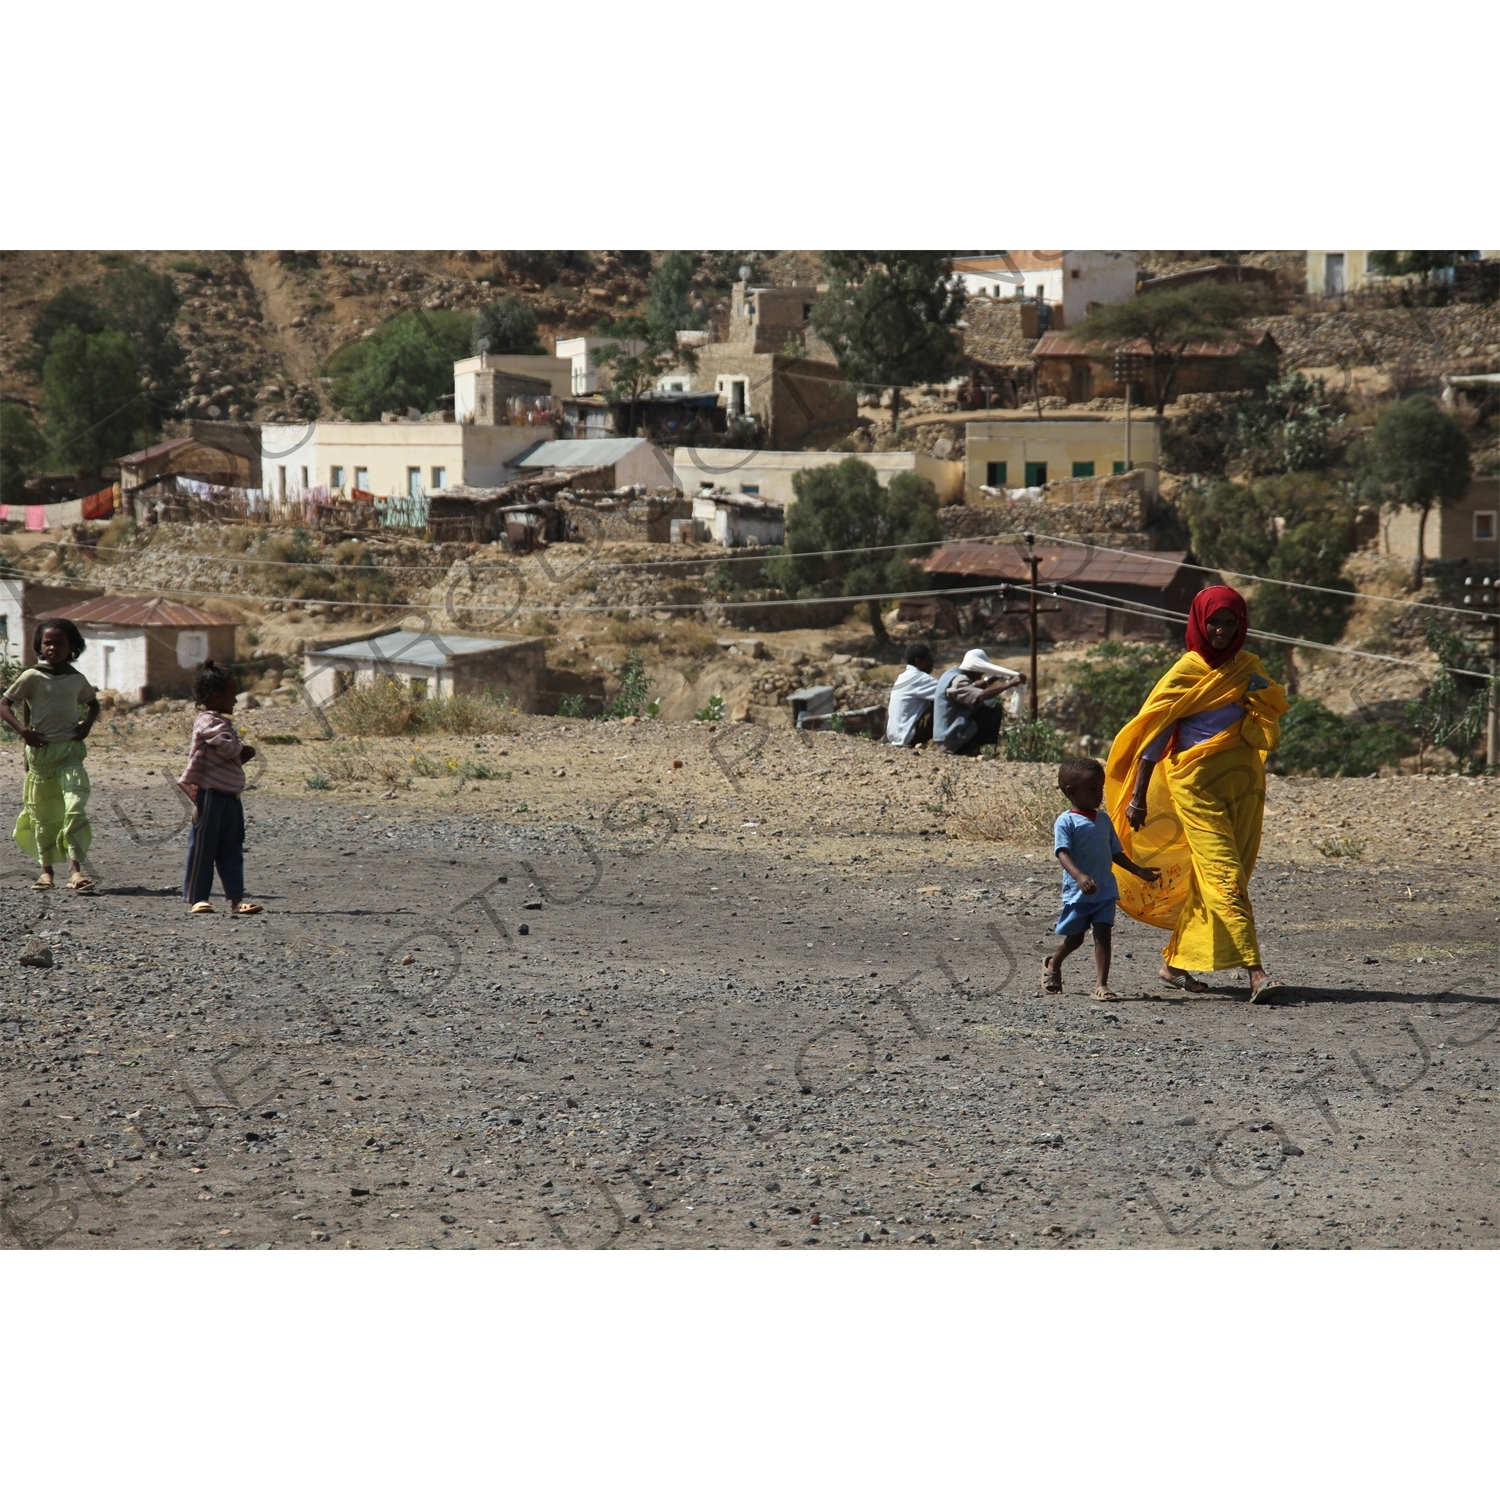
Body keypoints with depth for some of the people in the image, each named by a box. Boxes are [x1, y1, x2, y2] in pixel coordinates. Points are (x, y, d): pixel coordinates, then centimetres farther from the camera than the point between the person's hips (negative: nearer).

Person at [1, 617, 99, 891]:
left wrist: (88, 723, 6)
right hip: (40, 752, -1)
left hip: (70, 752, 1)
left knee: (75, 808, -15)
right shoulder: (32, 677, -3)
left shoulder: (77, 679, 8)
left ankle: (75, 868, -18)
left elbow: (93, 703, 26)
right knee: (42, 814, 7)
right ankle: (45, 869, 21)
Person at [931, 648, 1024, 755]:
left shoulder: (952, 673, 11)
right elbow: (981, 696, -35)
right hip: (955, 740, -10)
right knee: (994, 707, -12)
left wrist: (987, 681, 12)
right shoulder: (957, 681, -20)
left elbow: (969, 690, 27)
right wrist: (1008, 684, -35)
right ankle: (972, 746, -6)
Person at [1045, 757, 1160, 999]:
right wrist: (1079, 876, -37)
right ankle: (1053, 964, 38)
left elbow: (1116, 853, 19)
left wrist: (1139, 871, 12)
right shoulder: (1066, 822, -9)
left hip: (1105, 890, 4)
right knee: (1074, 938, 9)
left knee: (1104, 934, -4)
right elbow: (1062, 853, -21)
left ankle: (1102, 985, -4)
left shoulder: (1104, 822, 11)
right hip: (1078, 892, -4)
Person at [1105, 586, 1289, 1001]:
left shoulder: (1247, 668, 12)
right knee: (1225, 875, -14)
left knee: (1208, 877, 8)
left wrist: (1260, 692, -4)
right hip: (1197, 784, -6)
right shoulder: (1186, 672, -2)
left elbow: (1270, 724, 16)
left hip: (1243, 786, 6)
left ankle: (1175, 962, 23)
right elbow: (1154, 732, -3)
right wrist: (1137, 797, -6)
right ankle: (1256, 973, -23)